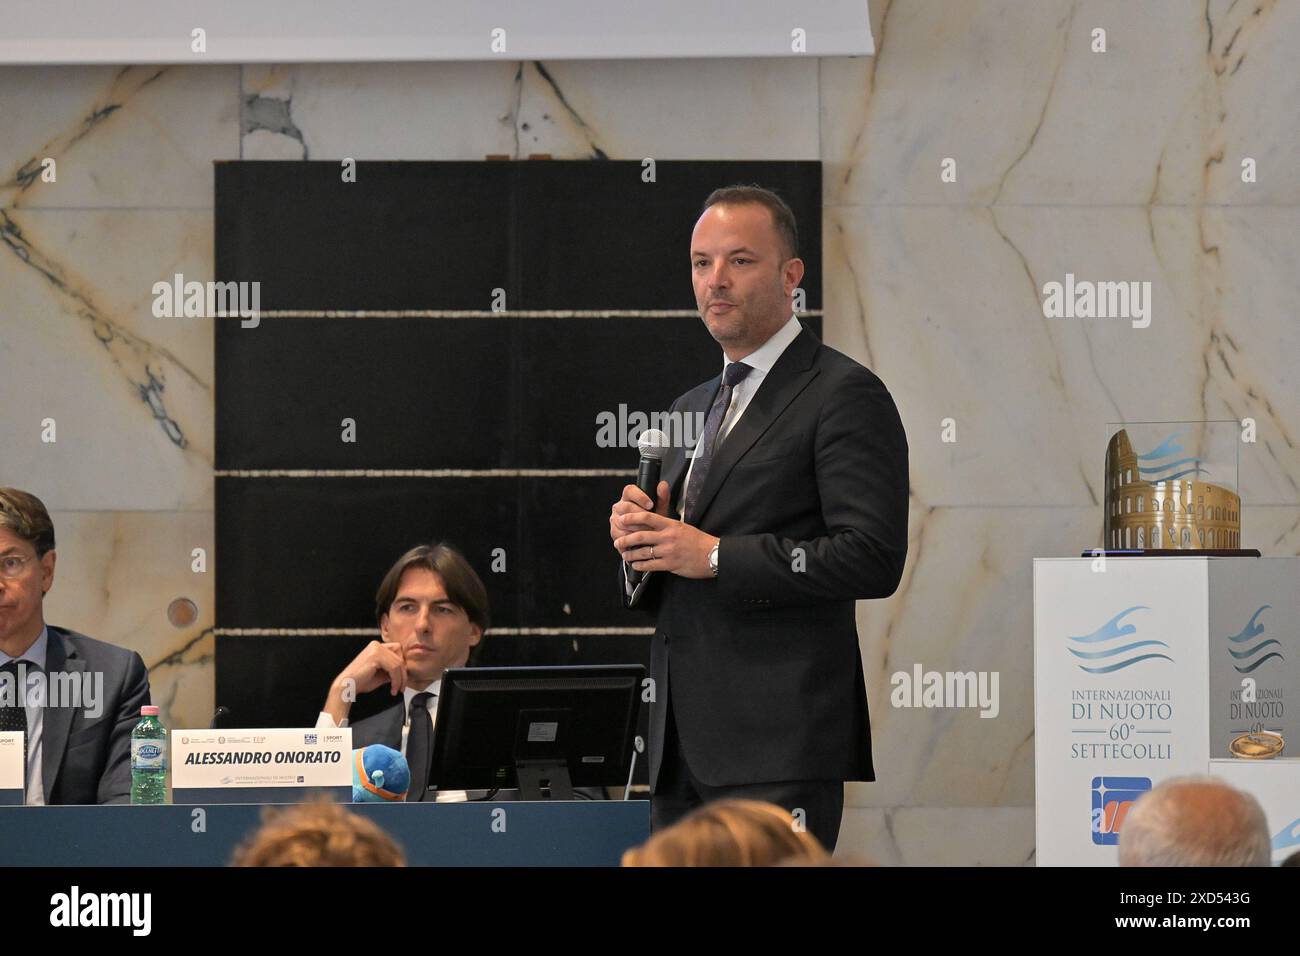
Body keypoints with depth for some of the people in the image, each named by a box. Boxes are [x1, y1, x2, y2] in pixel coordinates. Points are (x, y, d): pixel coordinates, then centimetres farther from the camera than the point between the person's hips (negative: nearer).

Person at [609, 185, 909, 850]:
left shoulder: (845, 396, -3)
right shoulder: (692, 408, 23)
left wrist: (715, 556, -15)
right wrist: (639, 540, 3)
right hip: (682, 744, 8)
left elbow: (873, 558, -15)